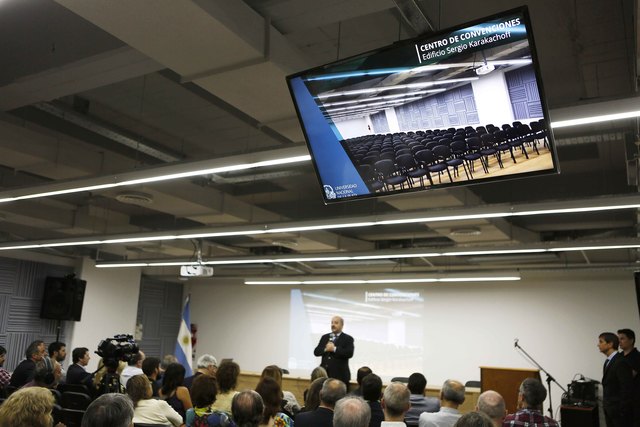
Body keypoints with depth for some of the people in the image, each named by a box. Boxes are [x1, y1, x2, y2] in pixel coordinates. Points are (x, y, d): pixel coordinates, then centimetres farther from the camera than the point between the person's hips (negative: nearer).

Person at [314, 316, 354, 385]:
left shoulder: (348, 339, 3)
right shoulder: (324, 337, 16)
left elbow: (350, 353, -13)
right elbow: (316, 352, 9)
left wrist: (334, 349, -16)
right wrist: (325, 349, -11)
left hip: (340, 375, -3)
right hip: (325, 373, 4)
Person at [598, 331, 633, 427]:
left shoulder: (621, 362, -19)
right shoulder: (608, 361, 10)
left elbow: (627, 389, -20)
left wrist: (622, 412, -17)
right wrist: (605, 405, 12)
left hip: (619, 409, -8)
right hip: (609, 408, 8)